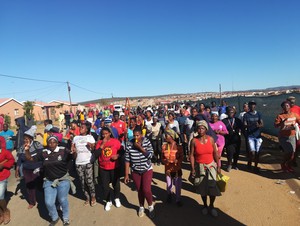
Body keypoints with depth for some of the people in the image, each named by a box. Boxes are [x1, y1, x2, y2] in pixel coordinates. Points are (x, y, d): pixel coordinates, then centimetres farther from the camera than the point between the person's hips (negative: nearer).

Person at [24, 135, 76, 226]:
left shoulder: (63, 151, -14)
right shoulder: (43, 153, -3)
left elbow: (73, 157, -21)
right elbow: (30, 159, 5)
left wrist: (73, 152, -44)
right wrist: (27, 150, -13)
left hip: (63, 180, -3)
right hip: (49, 181, 3)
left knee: (63, 200, 8)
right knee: (49, 203, 4)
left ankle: (66, 219, 35)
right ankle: (54, 218, 35)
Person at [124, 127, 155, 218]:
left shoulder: (147, 142, -13)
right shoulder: (129, 145, -14)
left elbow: (150, 155, -19)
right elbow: (127, 160, -9)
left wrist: (140, 147, -27)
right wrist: (126, 174, -7)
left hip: (147, 170, -1)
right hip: (135, 172, 1)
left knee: (146, 190, -7)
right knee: (139, 190, 13)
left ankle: (151, 206, 22)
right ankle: (141, 207, 39)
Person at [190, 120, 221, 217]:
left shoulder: (211, 139, -6)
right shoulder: (194, 141, -11)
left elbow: (215, 153, 0)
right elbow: (192, 155, -8)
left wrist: (218, 166, 1)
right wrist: (193, 168, -11)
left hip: (211, 165, 1)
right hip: (200, 166, -1)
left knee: (213, 186, 0)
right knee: (202, 187, 12)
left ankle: (211, 206, 27)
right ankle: (205, 205, 36)